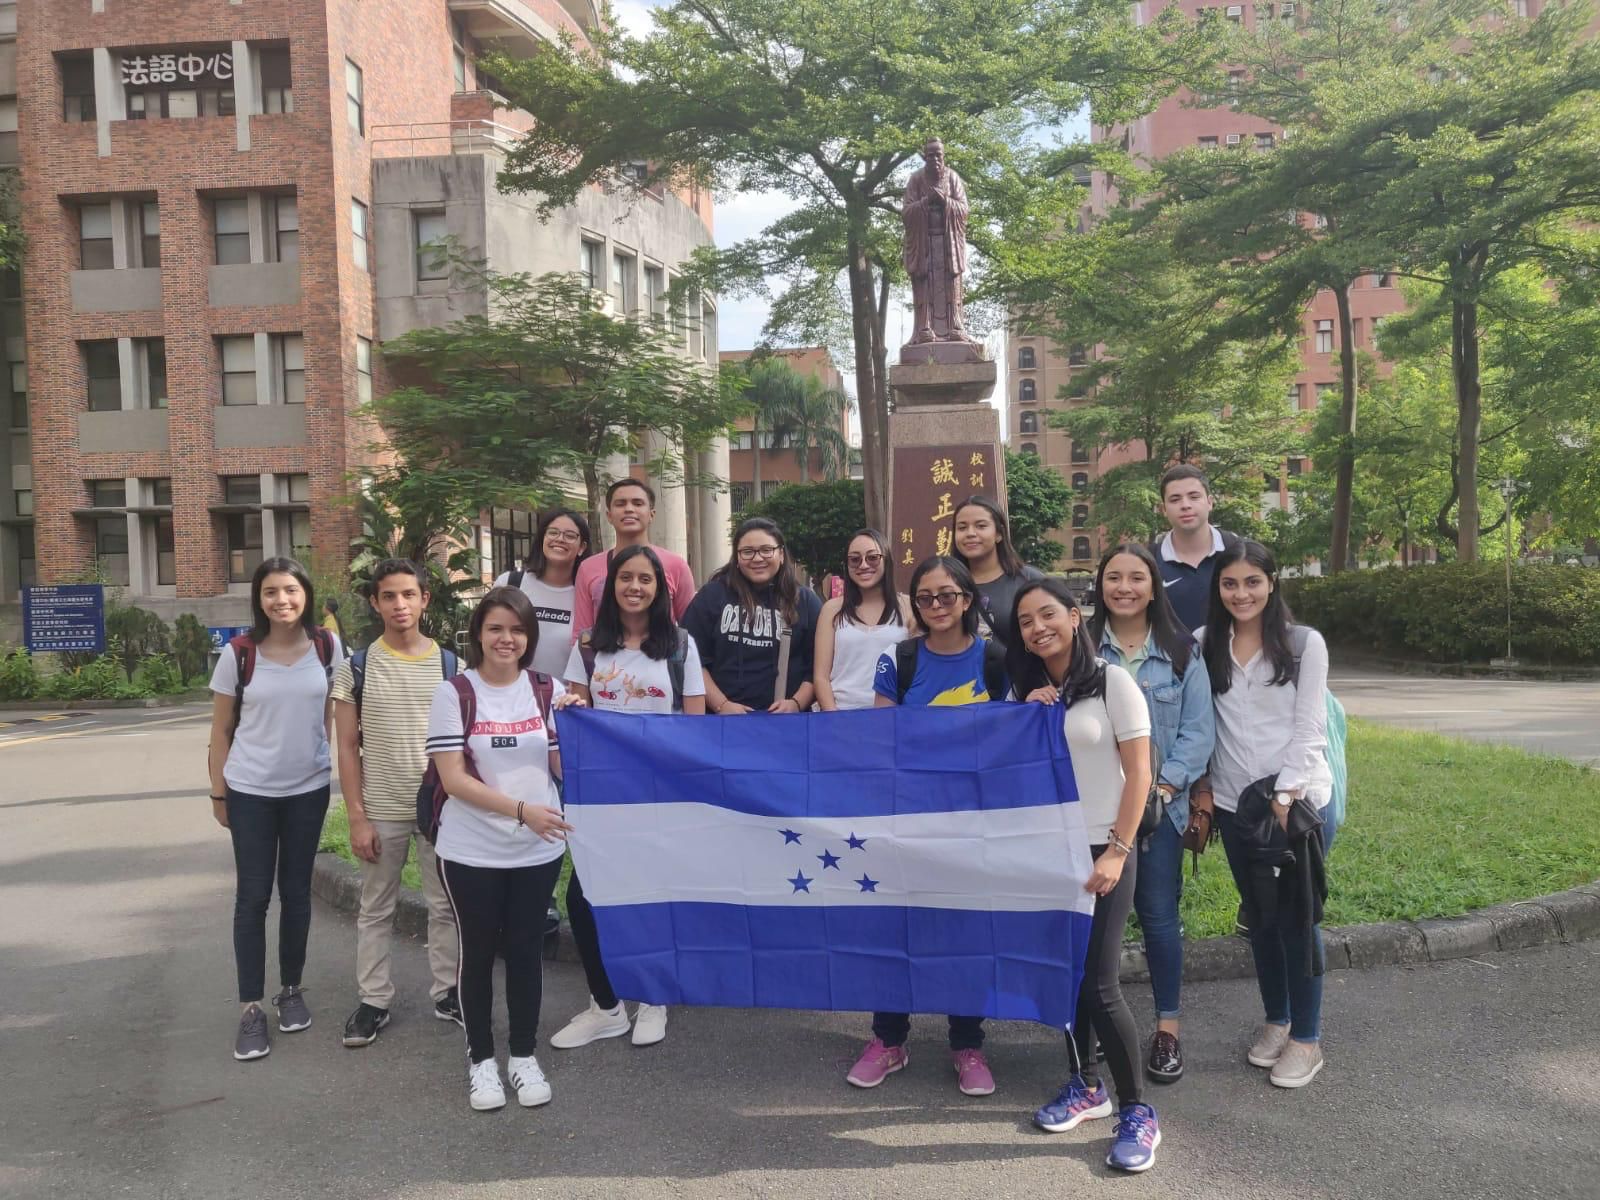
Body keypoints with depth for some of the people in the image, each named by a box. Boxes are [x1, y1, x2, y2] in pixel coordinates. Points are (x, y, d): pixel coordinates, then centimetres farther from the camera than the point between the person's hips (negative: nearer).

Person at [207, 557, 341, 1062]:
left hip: (309, 789, 1)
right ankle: (251, 1009, 14)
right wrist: (218, 792, 1)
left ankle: (291, 990, 29)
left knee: (296, 891, 12)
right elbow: (221, 730, -1)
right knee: (253, 896, 4)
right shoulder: (238, 654, -9)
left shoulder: (328, 647, -5)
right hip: (250, 791, -1)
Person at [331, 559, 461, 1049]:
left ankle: (448, 992, 24)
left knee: (445, 904, 10)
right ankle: (373, 999, 24)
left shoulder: (449, 665, -1)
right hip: (382, 810, 0)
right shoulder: (356, 667, -3)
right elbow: (347, 747, -2)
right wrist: (357, 817, -6)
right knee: (376, 908, 11)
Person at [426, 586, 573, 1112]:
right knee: (477, 952, 10)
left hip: (538, 849, 2)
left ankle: (524, 1057, 27)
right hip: (471, 850, -2)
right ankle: (481, 1060, 26)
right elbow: (453, 779, -11)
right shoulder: (454, 693, -6)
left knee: (525, 950, 11)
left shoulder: (548, 691, 2)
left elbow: (566, 768, 2)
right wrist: (521, 809, -21)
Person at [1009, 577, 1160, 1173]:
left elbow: (1138, 773, -10)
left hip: (1101, 852, -5)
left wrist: (1116, 853, -15)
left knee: (1099, 985, -6)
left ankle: (1137, 1113, 10)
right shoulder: (1029, 691, 8)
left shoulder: (1111, 681, -8)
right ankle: (1085, 1086, 28)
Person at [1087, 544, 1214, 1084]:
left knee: (1159, 913, 4)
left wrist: (1163, 787, -10)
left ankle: (1167, 1028, 20)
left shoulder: (1181, 652, 3)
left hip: (1159, 803, 0)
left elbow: (1197, 730, -1)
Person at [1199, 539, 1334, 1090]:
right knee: (1260, 918, 14)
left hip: (1296, 800, -3)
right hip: (1234, 803, 3)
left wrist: (1285, 796, -15)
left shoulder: (1305, 643, -5)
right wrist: (1203, 787, 1)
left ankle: (1306, 1038, 15)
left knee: (1298, 917, 2)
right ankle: (1275, 1020, 30)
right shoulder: (1206, 646, 3)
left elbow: (1308, 728, -8)